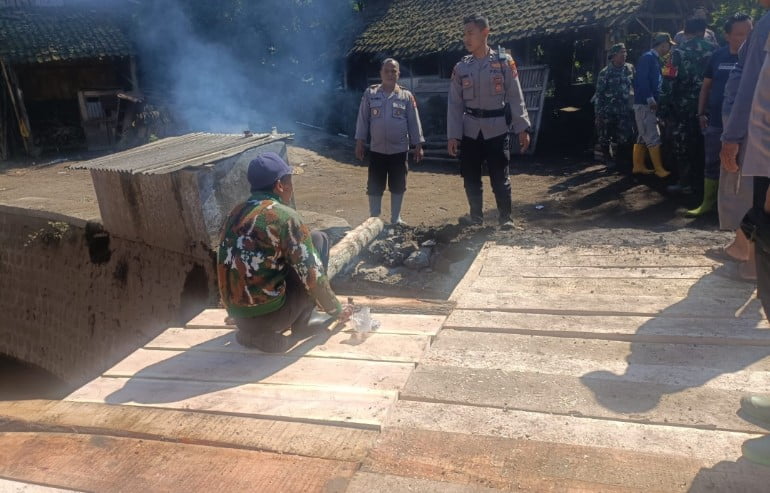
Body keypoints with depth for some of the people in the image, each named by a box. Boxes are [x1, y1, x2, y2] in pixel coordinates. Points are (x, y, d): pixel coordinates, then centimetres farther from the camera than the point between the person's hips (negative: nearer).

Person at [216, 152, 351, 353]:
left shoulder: (236, 213, 7)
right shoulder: (285, 216, -15)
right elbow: (313, 275, -13)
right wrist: (336, 310, 4)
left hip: (237, 315, 8)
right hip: (268, 314, -7)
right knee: (319, 239, 5)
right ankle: (302, 322, 10)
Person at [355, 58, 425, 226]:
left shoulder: (406, 96, 1)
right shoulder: (370, 94, 0)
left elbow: (414, 122, 2)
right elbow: (363, 119, 3)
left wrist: (418, 145, 0)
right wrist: (360, 141, 0)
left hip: (399, 150, 0)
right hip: (377, 150, 0)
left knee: (398, 186, 8)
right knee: (374, 187, 4)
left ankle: (396, 218, 22)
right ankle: (373, 219, 17)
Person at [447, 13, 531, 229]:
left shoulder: (504, 62, -1)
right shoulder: (461, 67, 4)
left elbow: (515, 97, 0)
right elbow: (454, 103, 4)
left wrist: (522, 128, -5)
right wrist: (453, 135, -1)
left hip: (497, 128, -3)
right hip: (470, 130, 3)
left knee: (500, 177, 0)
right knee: (470, 177, 8)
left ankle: (505, 218, 16)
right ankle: (476, 216, 25)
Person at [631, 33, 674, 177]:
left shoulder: (655, 59, 18)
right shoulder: (648, 57, -10)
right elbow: (642, 79, -21)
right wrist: (650, 99, -22)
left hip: (649, 104, 10)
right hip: (645, 103, -10)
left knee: (643, 137, 12)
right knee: (653, 138, -9)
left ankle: (638, 166, 17)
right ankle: (659, 169, -7)